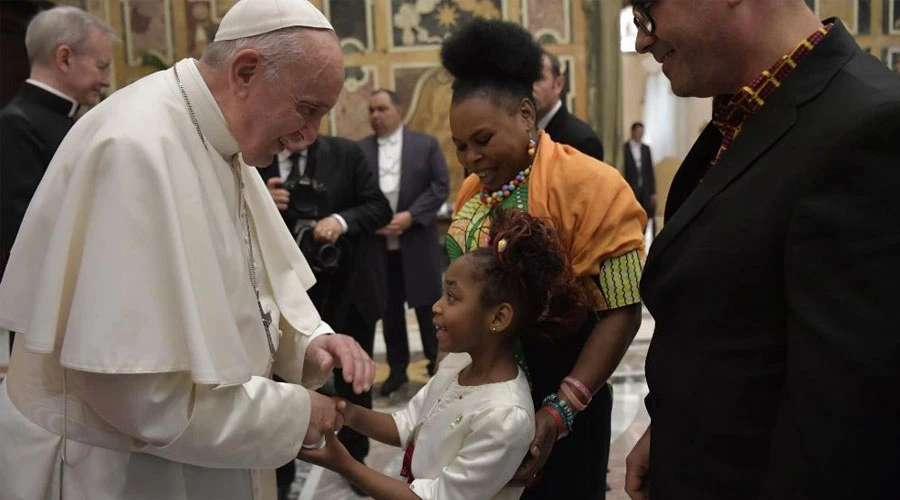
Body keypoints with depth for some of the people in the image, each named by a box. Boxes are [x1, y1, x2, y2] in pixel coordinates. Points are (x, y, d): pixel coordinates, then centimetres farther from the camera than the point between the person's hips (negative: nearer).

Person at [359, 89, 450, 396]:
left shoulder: (426, 144, 3)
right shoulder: (360, 149, 6)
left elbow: (441, 186, -4)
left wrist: (411, 216, -14)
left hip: (417, 241, -2)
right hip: (378, 243, 2)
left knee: (427, 306, 5)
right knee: (389, 307, 9)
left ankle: (437, 366, 18)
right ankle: (397, 368, 21)